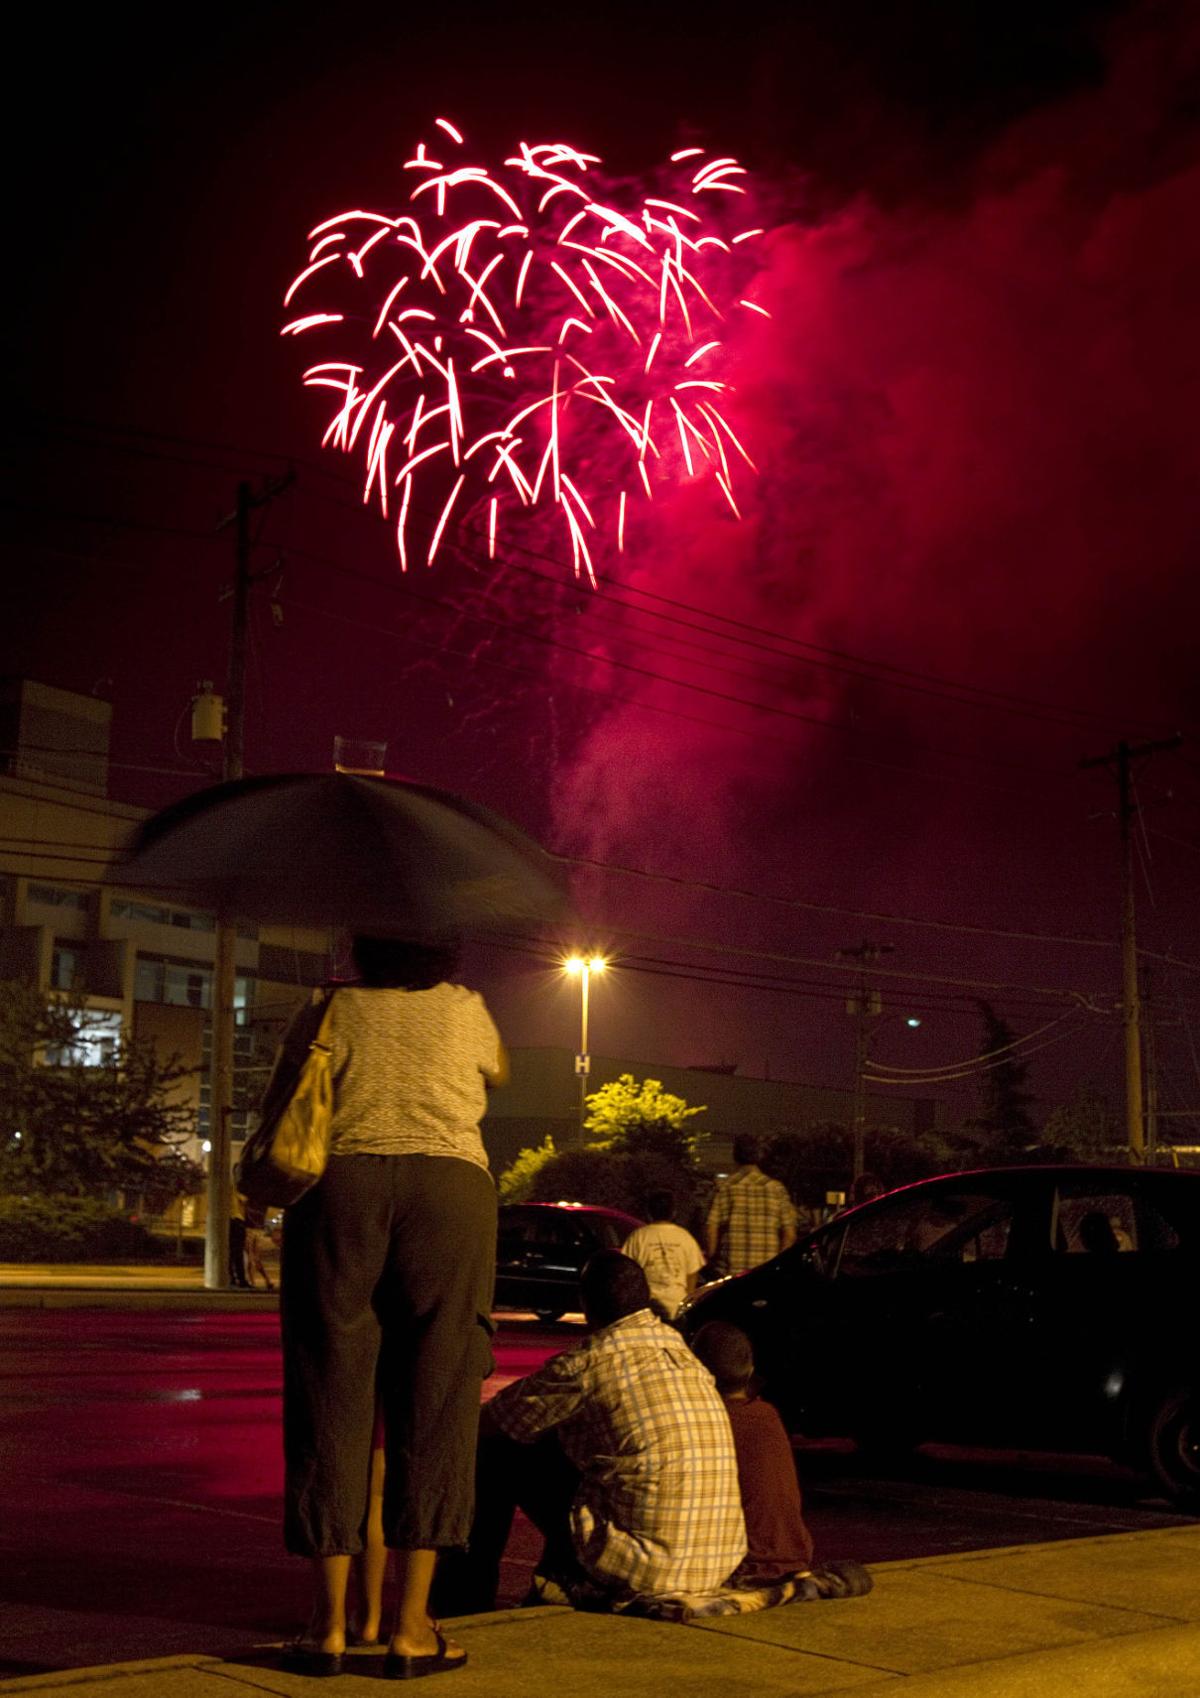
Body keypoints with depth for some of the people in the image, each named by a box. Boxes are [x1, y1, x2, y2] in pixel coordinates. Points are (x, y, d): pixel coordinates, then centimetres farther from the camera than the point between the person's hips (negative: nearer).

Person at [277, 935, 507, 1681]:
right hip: (450, 1186, 0)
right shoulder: (465, 1009, 17)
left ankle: (330, 1625, 6)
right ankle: (412, 1629, 3)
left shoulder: (333, 1009, 16)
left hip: (339, 1184, 0)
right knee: (435, 1404, 3)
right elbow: (499, 1069, 38)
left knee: (332, 1397, 5)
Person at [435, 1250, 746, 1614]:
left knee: (499, 1459, 8)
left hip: (646, 1567, -7)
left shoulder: (589, 1364, -10)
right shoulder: (683, 1354, 10)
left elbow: (489, 1424, 3)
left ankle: (466, 1601, 20)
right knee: (562, 1446, 26)